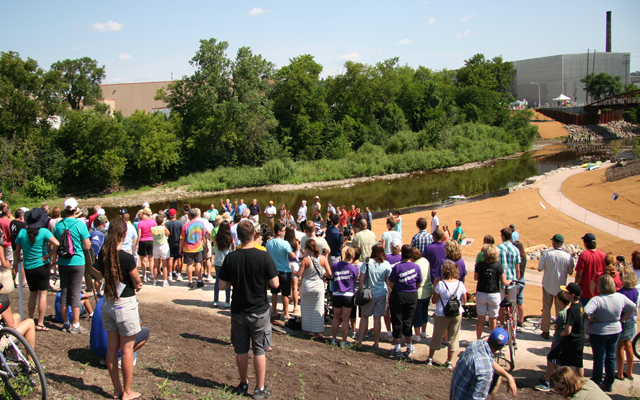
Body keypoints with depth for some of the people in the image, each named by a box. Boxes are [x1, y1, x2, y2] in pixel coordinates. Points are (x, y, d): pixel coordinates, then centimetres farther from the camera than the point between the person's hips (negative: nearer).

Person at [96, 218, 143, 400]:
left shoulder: (102, 254, -3)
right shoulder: (126, 257, -21)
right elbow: (137, 282, -11)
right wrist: (135, 285, 11)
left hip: (107, 303, 6)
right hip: (125, 304, -6)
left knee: (112, 347, 14)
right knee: (127, 349, 6)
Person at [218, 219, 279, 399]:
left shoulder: (230, 258, -10)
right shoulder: (264, 256, -16)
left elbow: (222, 285, -4)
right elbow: (275, 283, -13)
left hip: (238, 311, 2)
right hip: (259, 311, -2)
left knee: (241, 350, 15)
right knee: (259, 351, 9)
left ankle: (243, 384, 30)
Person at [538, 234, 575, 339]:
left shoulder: (547, 254, -15)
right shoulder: (568, 256, -12)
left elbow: (539, 268, -8)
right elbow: (570, 272, -1)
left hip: (547, 285, -1)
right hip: (561, 286, 1)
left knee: (546, 308, 12)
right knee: (560, 309, 13)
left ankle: (545, 331, 19)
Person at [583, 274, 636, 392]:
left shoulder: (596, 300, -28)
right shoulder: (621, 297, -10)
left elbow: (586, 312, -40)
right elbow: (632, 307, 4)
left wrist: (590, 320, -20)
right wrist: (622, 319, 9)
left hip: (598, 333, -4)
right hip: (615, 331, 5)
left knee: (599, 359, 9)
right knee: (611, 357, 18)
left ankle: (596, 383, 22)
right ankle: (609, 384, 30)